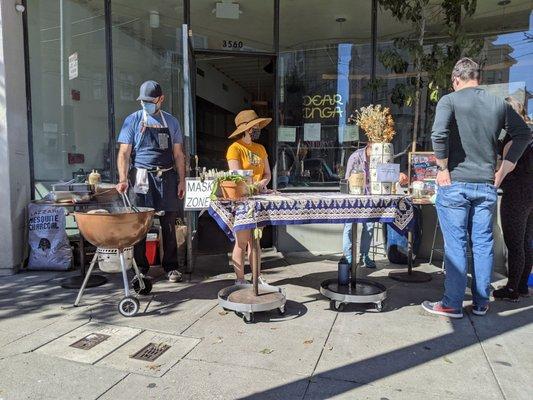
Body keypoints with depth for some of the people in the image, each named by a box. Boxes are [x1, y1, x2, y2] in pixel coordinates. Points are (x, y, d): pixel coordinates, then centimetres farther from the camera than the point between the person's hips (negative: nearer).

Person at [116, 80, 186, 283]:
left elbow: (178, 154, 13)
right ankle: (141, 268, 14)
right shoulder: (133, 120, 4)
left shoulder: (171, 121, 11)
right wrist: (123, 179, -14)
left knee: (169, 224, 4)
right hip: (142, 177, -2)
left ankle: (171, 267, 15)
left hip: (167, 177, 2)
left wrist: (181, 181, 6)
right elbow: (124, 153, -1)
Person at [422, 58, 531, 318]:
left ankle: (452, 304, 9)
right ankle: (481, 303, 21)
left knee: (455, 245, 2)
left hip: (455, 184, -4)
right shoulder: (499, 104, 9)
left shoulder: (449, 100, -5)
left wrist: (443, 169, -10)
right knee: (483, 244, 11)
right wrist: (503, 171, 14)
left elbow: (439, 134, -21)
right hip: (487, 185, 4)